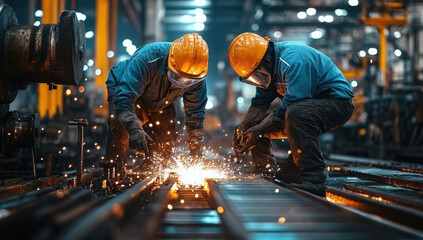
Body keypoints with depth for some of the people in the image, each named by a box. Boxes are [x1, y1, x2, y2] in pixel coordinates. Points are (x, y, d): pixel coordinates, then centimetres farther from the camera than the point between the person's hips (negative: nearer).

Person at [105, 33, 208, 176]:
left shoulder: (196, 78, -27)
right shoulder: (147, 58, -44)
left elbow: (195, 114, -14)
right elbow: (124, 96, -48)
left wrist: (196, 154, -17)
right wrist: (134, 129, -63)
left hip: (160, 102, 5)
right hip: (123, 87, -4)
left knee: (167, 137, -7)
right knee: (119, 128, -28)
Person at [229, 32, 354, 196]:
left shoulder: (292, 59, -26)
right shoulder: (269, 66, 4)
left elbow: (290, 104, -29)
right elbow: (260, 102, 6)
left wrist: (258, 130, -27)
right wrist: (243, 127, -9)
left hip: (338, 102, -9)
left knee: (295, 113, -40)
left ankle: (314, 175, -35)